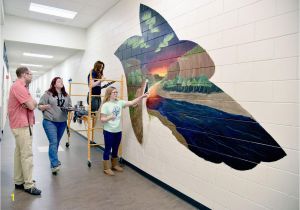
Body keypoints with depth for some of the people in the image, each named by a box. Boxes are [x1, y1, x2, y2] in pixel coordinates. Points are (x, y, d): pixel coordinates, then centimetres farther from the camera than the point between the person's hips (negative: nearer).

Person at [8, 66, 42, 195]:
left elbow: (33, 103, 10)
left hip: (21, 124, 11)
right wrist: (31, 102, -1)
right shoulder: (19, 87, -18)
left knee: (19, 153, 15)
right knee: (27, 155, -6)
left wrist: (30, 102, -11)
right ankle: (29, 185, 1)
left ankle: (19, 181, 25)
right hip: (22, 125, -11)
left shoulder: (21, 87, 17)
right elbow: (32, 106, -21)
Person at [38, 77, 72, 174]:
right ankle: (55, 164, -9)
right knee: (53, 142, -12)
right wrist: (45, 106, -21)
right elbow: (40, 106, -1)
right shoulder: (48, 94, -3)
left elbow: (70, 106, 15)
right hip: (50, 122, -5)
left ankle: (53, 162, 30)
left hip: (62, 123, 5)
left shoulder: (66, 95, 12)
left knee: (56, 143, 15)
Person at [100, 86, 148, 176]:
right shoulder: (105, 105, -11)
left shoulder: (120, 102, 3)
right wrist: (109, 117, -30)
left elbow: (132, 103, -4)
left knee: (115, 149, 19)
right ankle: (106, 168, 21)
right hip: (108, 131, -5)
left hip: (118, 131, 5)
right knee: (107, 149, 7)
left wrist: (142, 96, -14)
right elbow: (102, 119, -11)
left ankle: (115, 165, 36)